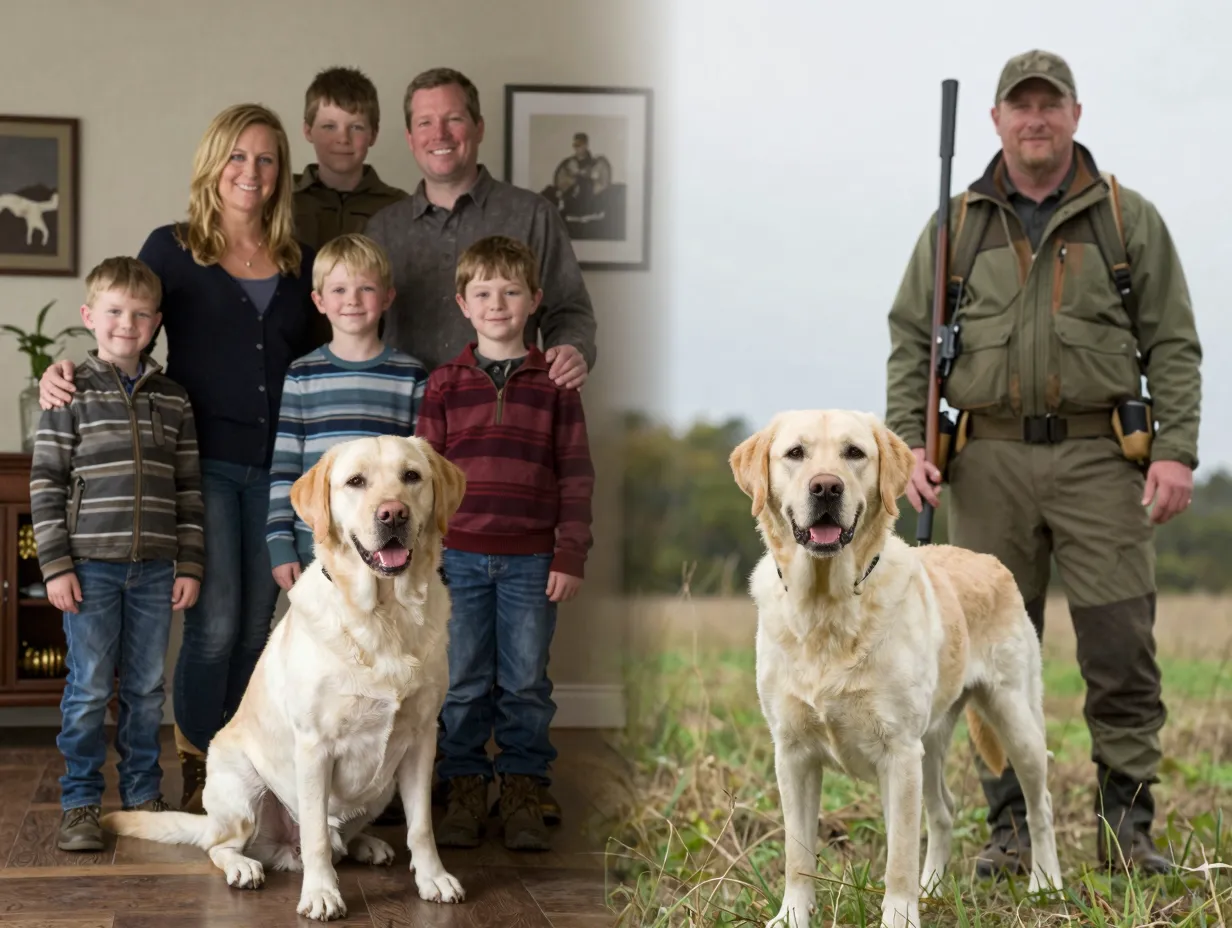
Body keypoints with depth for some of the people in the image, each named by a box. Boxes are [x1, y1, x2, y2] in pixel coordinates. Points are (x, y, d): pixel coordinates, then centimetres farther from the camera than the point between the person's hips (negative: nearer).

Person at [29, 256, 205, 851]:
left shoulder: (172, 399, 8)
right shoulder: (71, 395, -2)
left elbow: (189, 486, 10)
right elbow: (45, 483, -3)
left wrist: (190, 565, 5)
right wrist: (55, 566, -8)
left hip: (154, 568, 3)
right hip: (90, 564, -3)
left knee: (147, 687, 10)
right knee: (88, 688, 1)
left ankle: (143, 795, 21)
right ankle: (80, 803, 11)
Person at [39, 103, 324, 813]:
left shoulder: (302, 262, 11)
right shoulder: (173, 250, 2)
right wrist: (69, 371, -15)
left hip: (278, 466, 3)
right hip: (204, 461, -3)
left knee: (257, 623, 7)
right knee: (216, 620, -9)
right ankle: (200, 767, 6)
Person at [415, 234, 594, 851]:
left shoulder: (554, 383, 4)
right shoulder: (446, 384, 6)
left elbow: (576, 474, 4)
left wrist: (571, 556, -1)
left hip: (531, 560, 0)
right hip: (459, 556, 1)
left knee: (525, 683, 5)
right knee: (462, 683, 4)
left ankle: (524, 794, 15)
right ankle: (465, 792, 15)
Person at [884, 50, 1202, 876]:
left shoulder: (1131, 219, 8)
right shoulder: (956, 226, 11)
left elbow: (1173, 345, 5)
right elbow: (911, 342, 10)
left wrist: (1177, 451, -6)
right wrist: (907, 442, -3)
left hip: (1100, 459, -1)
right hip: (991, 460, 1)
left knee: (1122, 646, -5)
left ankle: (1127, 823, 5)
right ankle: (1011, 829, 11)